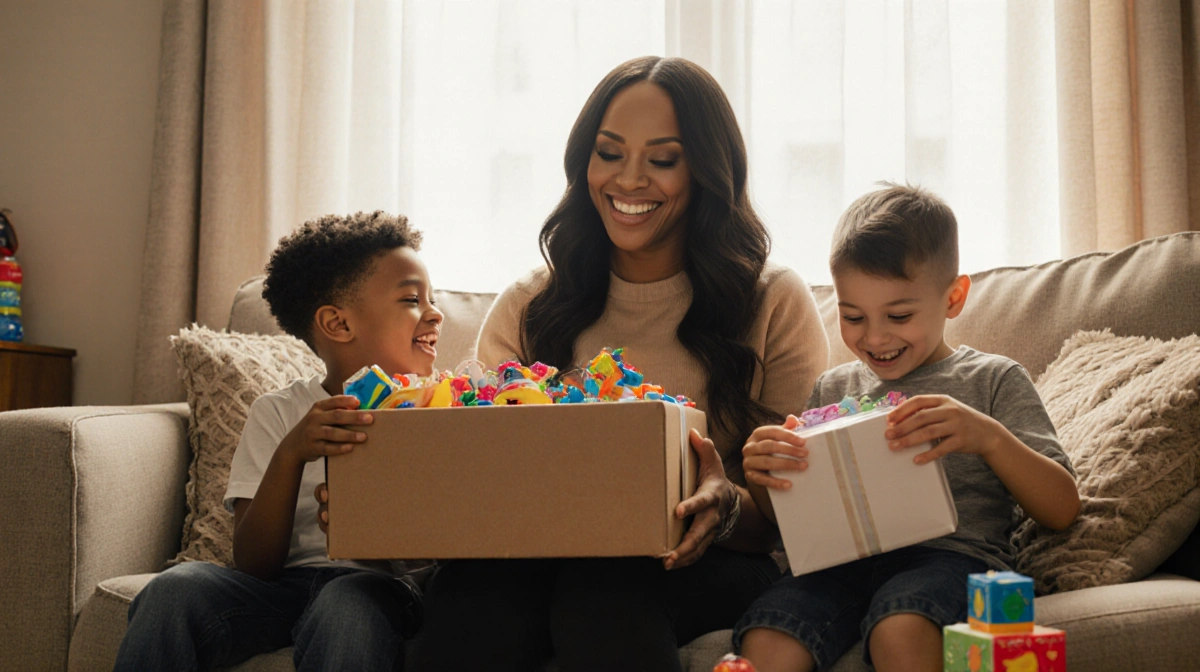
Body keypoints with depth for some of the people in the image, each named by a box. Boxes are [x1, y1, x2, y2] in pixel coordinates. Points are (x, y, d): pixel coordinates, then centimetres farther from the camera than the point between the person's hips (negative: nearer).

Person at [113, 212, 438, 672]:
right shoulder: (277, 414, 9)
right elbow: (254, 565, -2)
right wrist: (291, 454, -17)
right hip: (286, 582, 1)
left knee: (351, 602, -36)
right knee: (174, 589, -27)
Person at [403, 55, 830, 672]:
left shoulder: (774, 303, 7)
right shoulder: (526, 308, 15)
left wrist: (731, 509, -22)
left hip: (700, 570, -1)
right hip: (537, 555, 2)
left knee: (607, 583, -37)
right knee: (472, 589, -34)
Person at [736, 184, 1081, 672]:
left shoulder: (993, 381, 11)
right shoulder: (833, 389, 21)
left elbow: (1061, 510, 2)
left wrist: (989, 437, -16)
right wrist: (762, 477, -3)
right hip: (841, 561, 3)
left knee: (900, 629, -38)